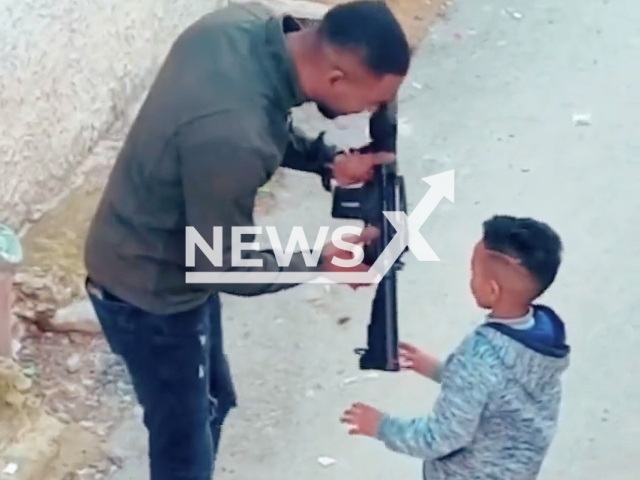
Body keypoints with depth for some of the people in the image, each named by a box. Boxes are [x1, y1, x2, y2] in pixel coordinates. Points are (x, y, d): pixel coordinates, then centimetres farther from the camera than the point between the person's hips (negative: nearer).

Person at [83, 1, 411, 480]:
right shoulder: (232, 137, -40)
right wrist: (320, 261, -13)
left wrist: (327, 161, -5)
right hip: (152, 292, -9)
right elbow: (228, 266, -25)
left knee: (211, 401, 28)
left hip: (179, 257, 9)